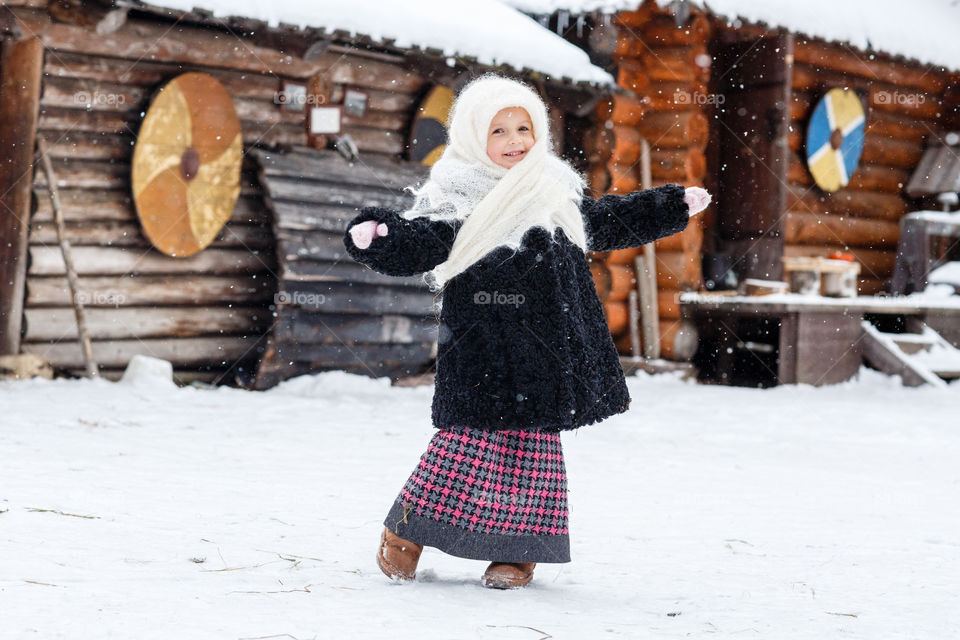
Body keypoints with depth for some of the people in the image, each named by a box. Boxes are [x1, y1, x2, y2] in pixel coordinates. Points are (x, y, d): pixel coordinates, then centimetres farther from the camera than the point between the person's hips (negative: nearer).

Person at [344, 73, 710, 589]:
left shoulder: (558, 195, 15)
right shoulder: (456, 202, -3)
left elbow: (610, 222, 29)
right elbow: (417, 243, -15)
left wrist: (674, 207, 35)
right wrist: (377, 237, -36)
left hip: (544, 351, 5)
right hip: (483, 349, -4)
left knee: (534, 446, 6)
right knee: (467, 437, -7)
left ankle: (519, 549, 17)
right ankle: (407, 530, 11)